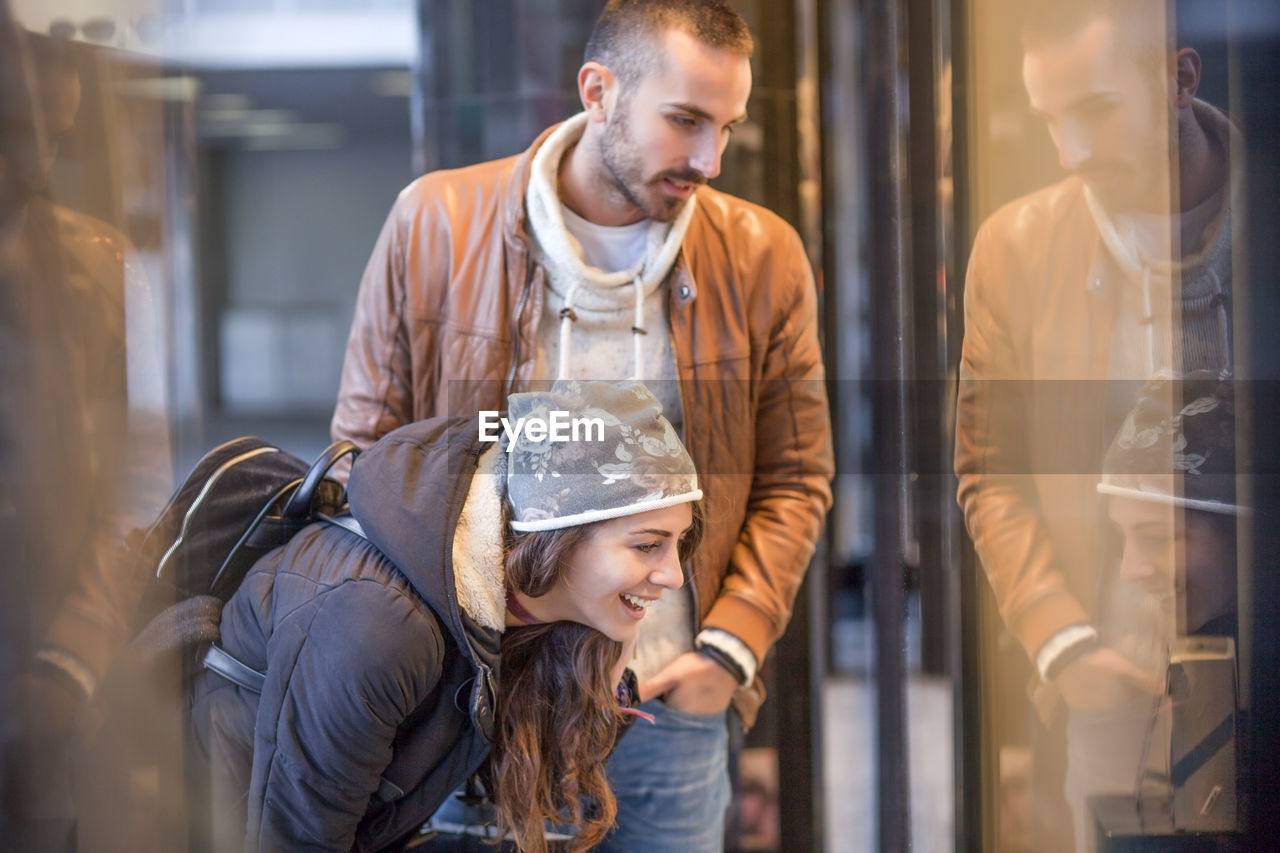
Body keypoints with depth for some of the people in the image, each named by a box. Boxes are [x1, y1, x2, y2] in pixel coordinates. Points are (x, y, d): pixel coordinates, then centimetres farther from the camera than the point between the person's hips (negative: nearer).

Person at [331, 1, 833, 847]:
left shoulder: (763, 256, 0)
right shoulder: (435, 223, -3)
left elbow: (795, 480, 7)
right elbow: (366, 454, 4)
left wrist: (732, 644, -5)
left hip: (671, 706, 1)